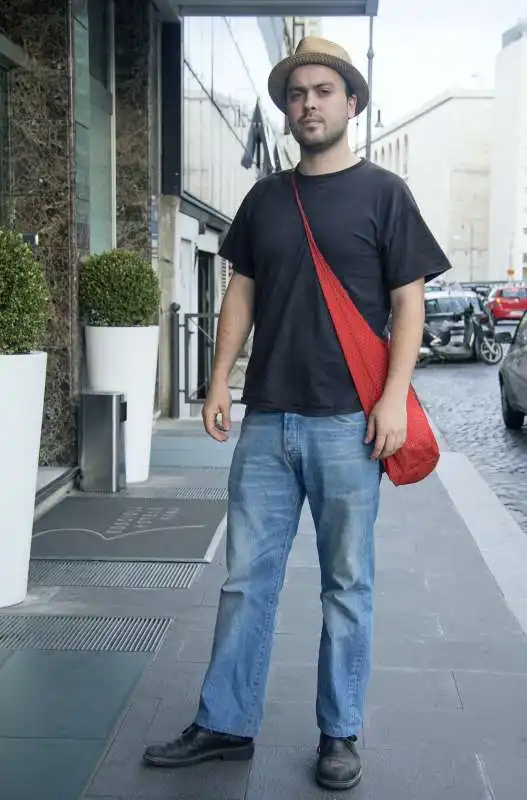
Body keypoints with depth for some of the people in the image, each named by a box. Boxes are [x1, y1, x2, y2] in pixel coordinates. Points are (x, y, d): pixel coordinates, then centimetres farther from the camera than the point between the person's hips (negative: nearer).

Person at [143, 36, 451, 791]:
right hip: (267, 419, 4)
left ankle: (340, 734, 20)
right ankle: (224, 723, 20)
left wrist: (394, 397, -12)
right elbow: (242, 294, 15)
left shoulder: (383, 192, 1)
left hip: (347, 422, -3)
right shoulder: (265, 197, 13)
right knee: (246, 577, 8)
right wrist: (220, 381, 6)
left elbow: (408, 302, -2)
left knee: (347, 584, 6)